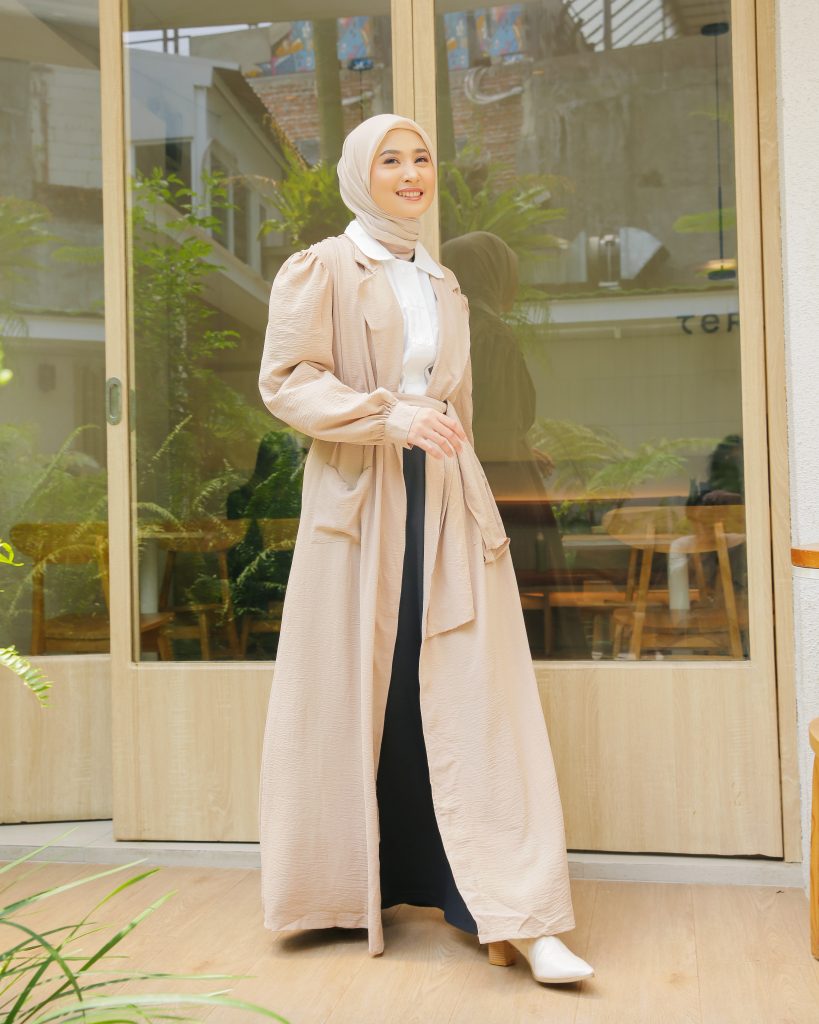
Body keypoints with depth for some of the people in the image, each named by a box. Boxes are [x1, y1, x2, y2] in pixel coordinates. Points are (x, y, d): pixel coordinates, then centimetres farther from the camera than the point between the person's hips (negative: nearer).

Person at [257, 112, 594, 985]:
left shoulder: (442, 285, 20)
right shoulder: (321, 270, 3)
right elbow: (284, 379, -7)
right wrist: (388, 416, -19)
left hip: (446, 503, 4)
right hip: (357, 501, -4)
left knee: (472, 696, -3)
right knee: (357, 693, 1)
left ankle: (513, 912, -1)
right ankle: (350, 892, 18)